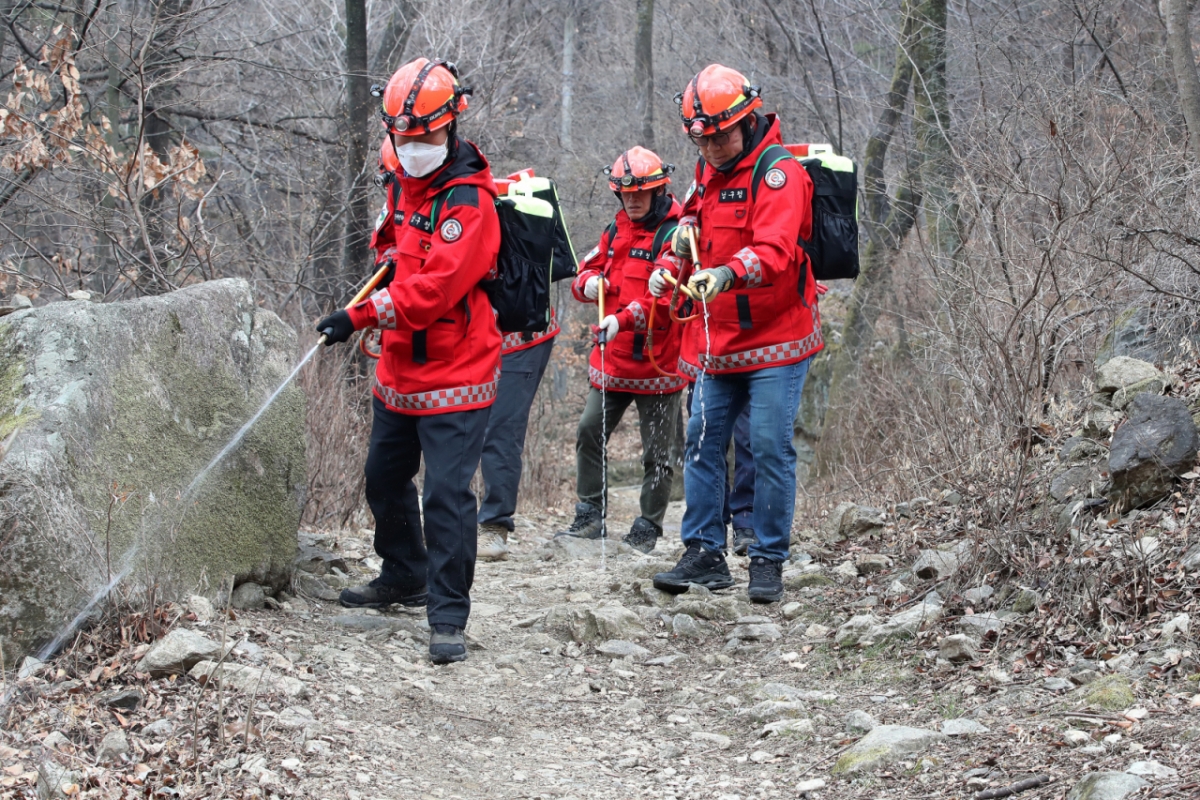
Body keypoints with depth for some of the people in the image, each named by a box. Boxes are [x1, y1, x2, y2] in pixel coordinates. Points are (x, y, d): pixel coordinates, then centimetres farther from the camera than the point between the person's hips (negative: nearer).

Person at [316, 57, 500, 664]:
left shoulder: (468, 203, -19)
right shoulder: (410, 182, 9)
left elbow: (436, 287, -29)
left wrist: (362, 316, -30)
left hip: (454, 380, -9)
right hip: (401, 373, 9)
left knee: (446, 494, -13)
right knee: (385, 478, 21)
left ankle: (448, 619, -8)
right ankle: (405, 576, 43)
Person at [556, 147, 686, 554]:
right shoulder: (616, 230, 13)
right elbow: (589, 268, 18)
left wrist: (623, 319, -36)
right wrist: (589, 282, -7)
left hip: (656, 362, -7)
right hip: (613, 360, 7)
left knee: (657, 451, 3)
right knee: (589, 432, 5)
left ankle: (647, 530, 12)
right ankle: (589, 517, 16)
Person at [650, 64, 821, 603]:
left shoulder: (778, 173, -15)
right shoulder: (709, 170, 11)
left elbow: (774, 251, -30)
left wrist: (727, 273, -48)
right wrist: (686, 231, 8)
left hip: (775, 342, -7)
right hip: (717, 342, 8)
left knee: (770, 448, -6)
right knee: (702, 442, 6)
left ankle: (768, 561, 4)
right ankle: (704, 554, 14)